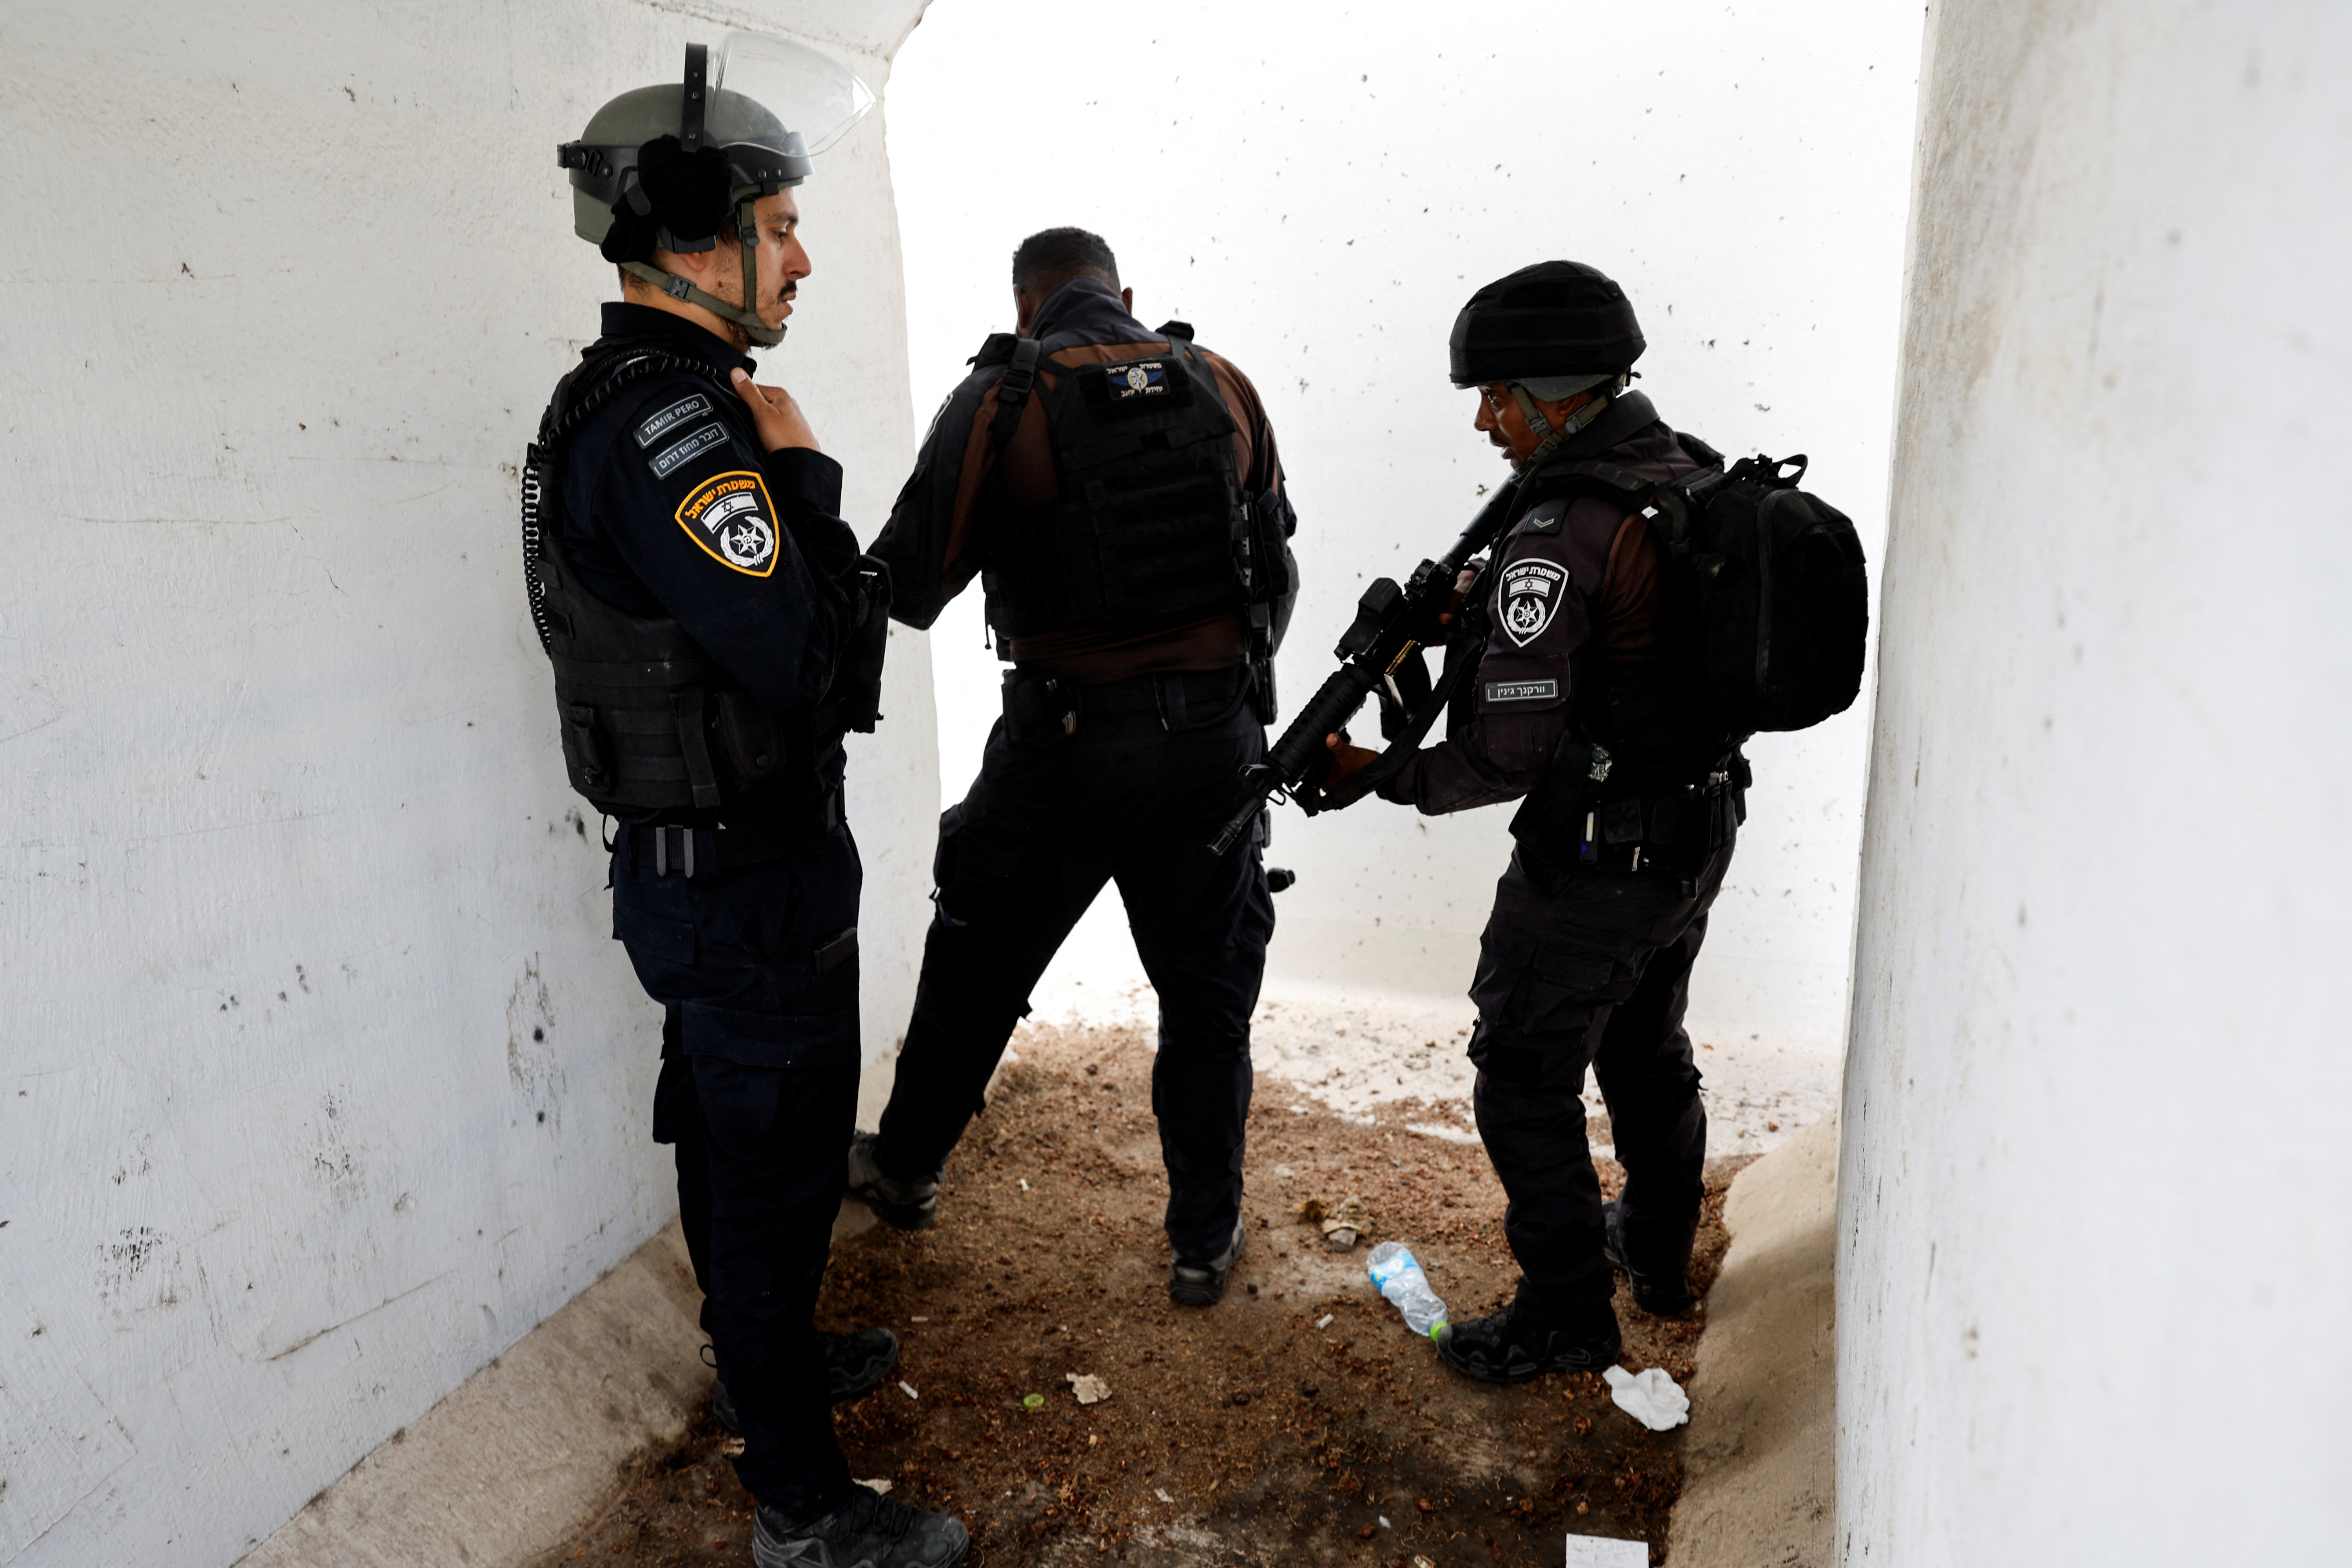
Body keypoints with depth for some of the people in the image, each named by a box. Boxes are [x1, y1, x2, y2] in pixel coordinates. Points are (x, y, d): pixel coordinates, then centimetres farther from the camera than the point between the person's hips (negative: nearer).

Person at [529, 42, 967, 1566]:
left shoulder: (634, 404, 10)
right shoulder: (668, 423, -23)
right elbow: (802, 656, -29)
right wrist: (800, 471, -20)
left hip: (708, 866, 10)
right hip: (751, 882, -10)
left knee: (728, 1134, 24)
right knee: (778, 1169, 3)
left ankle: (761, 1358, 46)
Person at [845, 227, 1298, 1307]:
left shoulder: (1001, 402, -8)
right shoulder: (1223, 387, 4)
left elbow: (910, 585, -11)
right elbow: (1274, 572, 11)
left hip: (1068, 737, -2)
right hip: (1218, 733, 3)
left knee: (978, 965, 17)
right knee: (1208, 990, 14)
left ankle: (905, 1170, 38)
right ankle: (1206, 1239, 25)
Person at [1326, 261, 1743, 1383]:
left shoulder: (1559, 537, -25)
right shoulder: (1697, 474, 3)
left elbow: (1514, 752, -28)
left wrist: (1382, 776, -16)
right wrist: (1478, 605, 3)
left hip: (1595, 860, -9)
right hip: (1700, 834, 9)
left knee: (1526, 1078, 7)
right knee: (1647, 1048, 26)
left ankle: (1566, 1314, 20)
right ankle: (1659, 1249, 46)